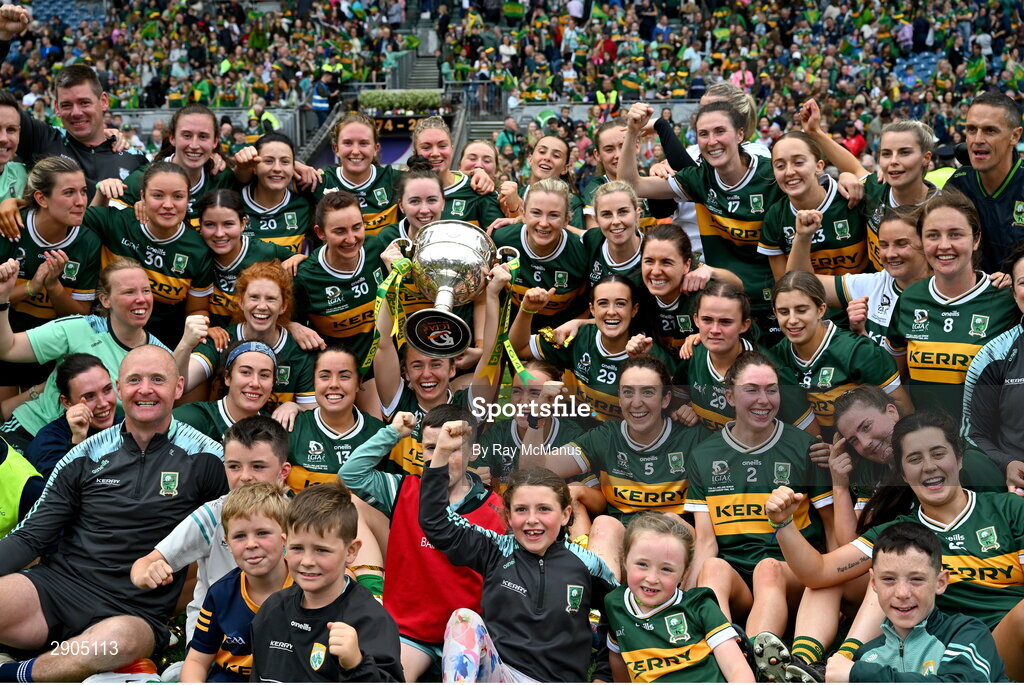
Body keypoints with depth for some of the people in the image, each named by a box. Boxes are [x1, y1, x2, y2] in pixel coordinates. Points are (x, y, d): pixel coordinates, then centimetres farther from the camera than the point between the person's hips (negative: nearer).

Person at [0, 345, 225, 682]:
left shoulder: (203, 458, 1)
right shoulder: (85, 457, 10)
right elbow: (30, 537, 10)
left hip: (136, 613, -1)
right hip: (58, 584, 2)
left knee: (119, 638, -38)